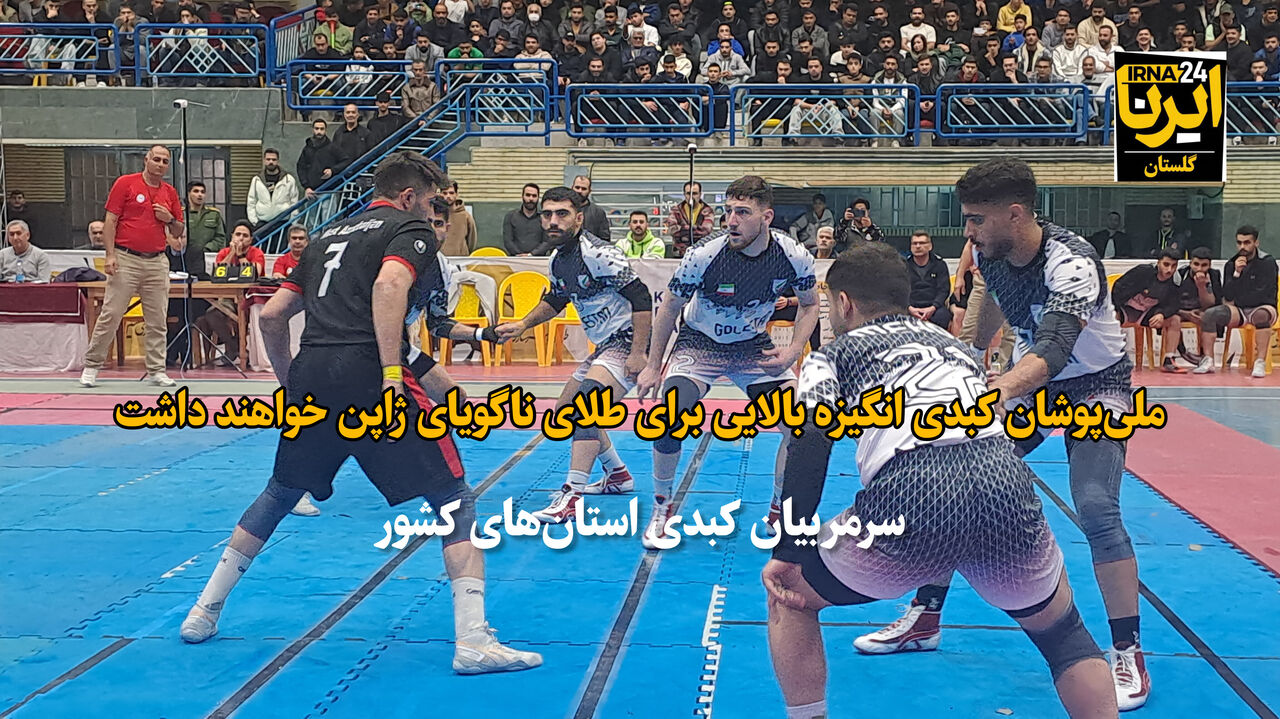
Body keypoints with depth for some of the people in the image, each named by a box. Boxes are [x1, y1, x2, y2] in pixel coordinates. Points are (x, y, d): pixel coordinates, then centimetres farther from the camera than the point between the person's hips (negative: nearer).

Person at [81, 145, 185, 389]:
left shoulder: (170, 193, 13)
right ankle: (91, 366, 5)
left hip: (157, 261, 4)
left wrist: (170, 220, -3)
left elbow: (179, 233, 19)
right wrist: (110, 255, -10)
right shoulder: (125, 183, 0)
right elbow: (110, 221, -3)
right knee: (110, 315, -4)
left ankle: (156, 370, 9)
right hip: (126, 259, -4)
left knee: (157, 320, 3)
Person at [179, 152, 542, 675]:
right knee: (454, 500, 1)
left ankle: (203, 613, 33)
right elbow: (388, 285, -15)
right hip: (366, 374, -6)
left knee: (281, 493, 27)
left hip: (310, 378, 7)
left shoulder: (329, 235, 28)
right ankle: (472, 640, -9)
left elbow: (271, 316, 25)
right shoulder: (410, 229, 8)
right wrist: (391, 372, -20)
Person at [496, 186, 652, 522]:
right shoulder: (557, 261, 8)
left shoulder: (597, 253, -20)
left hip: (628, 341, -11)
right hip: (604, 346, 11)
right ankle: (619, 475, 34)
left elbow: (641, 297, -24)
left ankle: (571, 496, -35)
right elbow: (555, 300, 28)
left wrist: (638, 354, -27)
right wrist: (522, 325, 18)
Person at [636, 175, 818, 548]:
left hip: (755, 346, 2)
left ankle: (780, 513, 9)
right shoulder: (704, 255, -26)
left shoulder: (794, 256, -20)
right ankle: (661, 506, 0)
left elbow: (809, 305, 1)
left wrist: (793, 351, -15)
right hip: (699, 344, -2)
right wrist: (653, 366, -4)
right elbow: (670, 307, -9)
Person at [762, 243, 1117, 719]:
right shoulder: (949, 341, 36)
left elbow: (811, 442, 4)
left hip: (910, 498, -4)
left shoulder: (835, 352, 22)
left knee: (790, 597, 24)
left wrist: (787, 549, 4)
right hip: (1006, 484, 4)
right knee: (1063, 633, 31)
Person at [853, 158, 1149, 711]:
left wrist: (995, 393, -68)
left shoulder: (1071, 264, -35)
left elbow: (1053, 350, -51)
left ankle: (1128, 654, -9)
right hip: (1026, 380, 7)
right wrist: (975, 352, 24)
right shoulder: (990, 252, -14)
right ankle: (925, 618, 14)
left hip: (1096, 385, -6)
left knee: (1096, 509, -24)